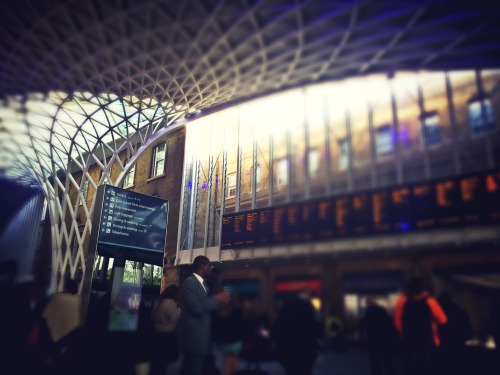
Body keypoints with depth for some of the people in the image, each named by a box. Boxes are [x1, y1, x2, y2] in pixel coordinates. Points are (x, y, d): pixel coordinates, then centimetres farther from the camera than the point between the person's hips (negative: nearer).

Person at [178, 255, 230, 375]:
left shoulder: (203, 283, 16)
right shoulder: (189, 282, -15)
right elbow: (196, 307, -25)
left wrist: (219, 300, 2)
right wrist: (216, 299, -16)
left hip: (202, 336, 10)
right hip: (194, 337, -10)